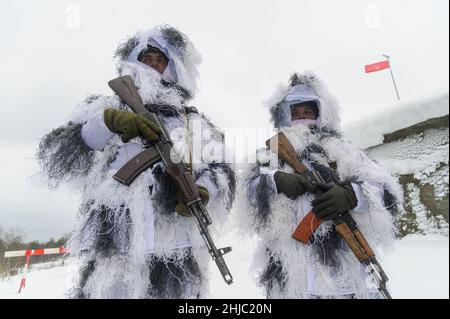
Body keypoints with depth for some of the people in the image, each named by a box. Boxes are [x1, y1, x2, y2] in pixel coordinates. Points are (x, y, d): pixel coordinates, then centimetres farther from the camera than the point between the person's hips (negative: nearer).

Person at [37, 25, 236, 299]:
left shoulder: (194, 121, 18)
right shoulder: (104, 108, 14)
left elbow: (221, 170, 10)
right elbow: (54, 156, 2)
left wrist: (203, 191, -12)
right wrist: (108, 122, -14)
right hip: (110, 253, -1)